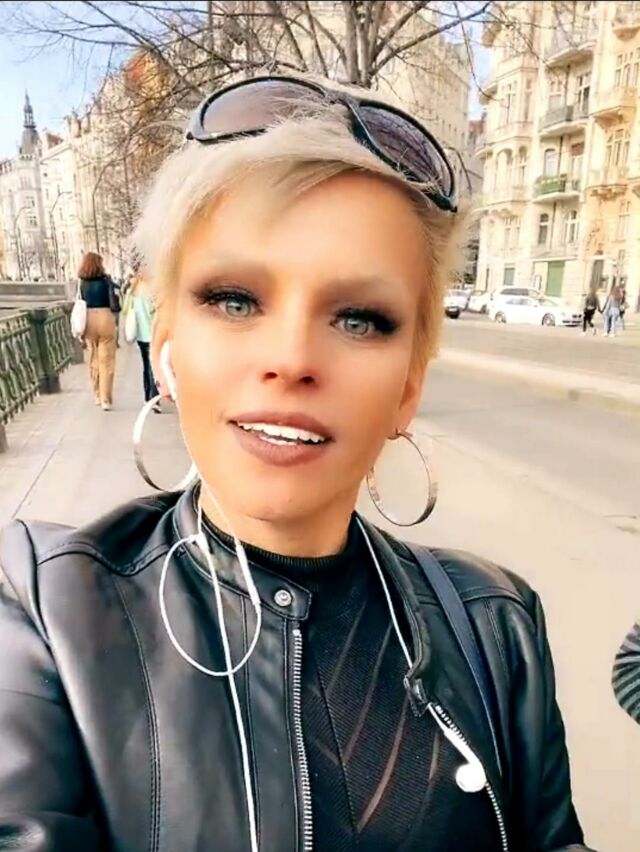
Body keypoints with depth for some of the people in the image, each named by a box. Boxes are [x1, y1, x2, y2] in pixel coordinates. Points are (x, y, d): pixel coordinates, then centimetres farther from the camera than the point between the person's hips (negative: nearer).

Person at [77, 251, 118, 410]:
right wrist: (117, 308, 9)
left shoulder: (83, 283, 3)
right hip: (105, 320, -4)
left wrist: (80, 329, 14)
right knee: (106, 361, 1)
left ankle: (97, 395, 27)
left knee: (94, 360, 16)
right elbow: (114, 305, -10)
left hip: (89, 321, 4)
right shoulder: (106, 280, -8)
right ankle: (105, 399, 0)